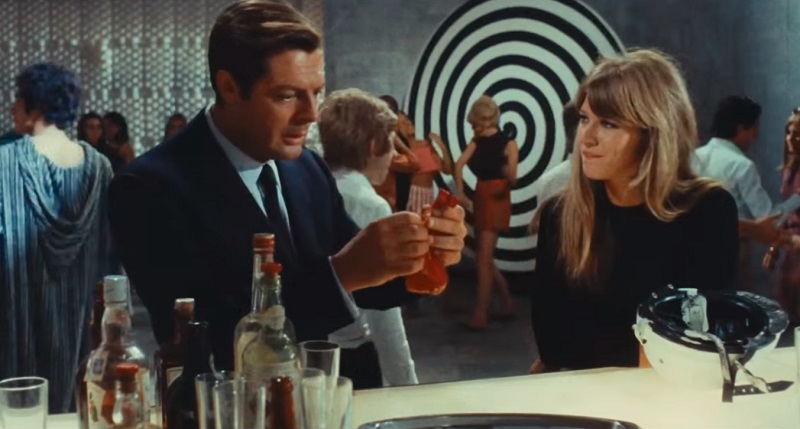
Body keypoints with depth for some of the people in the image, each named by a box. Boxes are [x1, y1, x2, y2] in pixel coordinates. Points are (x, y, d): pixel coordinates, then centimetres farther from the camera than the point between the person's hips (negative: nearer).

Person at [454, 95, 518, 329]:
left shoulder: (508, 144, -9)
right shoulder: (477, 142, 9)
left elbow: (512, 180, -14)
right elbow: (459, 165, -3)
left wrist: (509, 173, -38)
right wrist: (459, 192, -18)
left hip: (497, 201, -7)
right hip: (480, 200, 7)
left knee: (484, 258, -11)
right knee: (483, 257, 12)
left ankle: (480, 314, -10)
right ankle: (508, 301, 26)